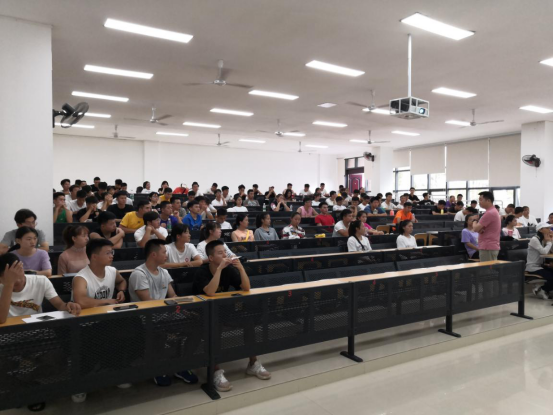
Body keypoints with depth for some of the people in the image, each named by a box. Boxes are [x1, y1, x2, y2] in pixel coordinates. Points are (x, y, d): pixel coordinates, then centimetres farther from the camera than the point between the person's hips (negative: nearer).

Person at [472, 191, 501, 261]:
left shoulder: (489, 213, -18)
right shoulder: (493, 211, 17)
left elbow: (475, 229, -19)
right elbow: (479, 228, 17)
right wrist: (480, 229, -7)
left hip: (488, 248, -10)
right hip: (491, 246, 10)